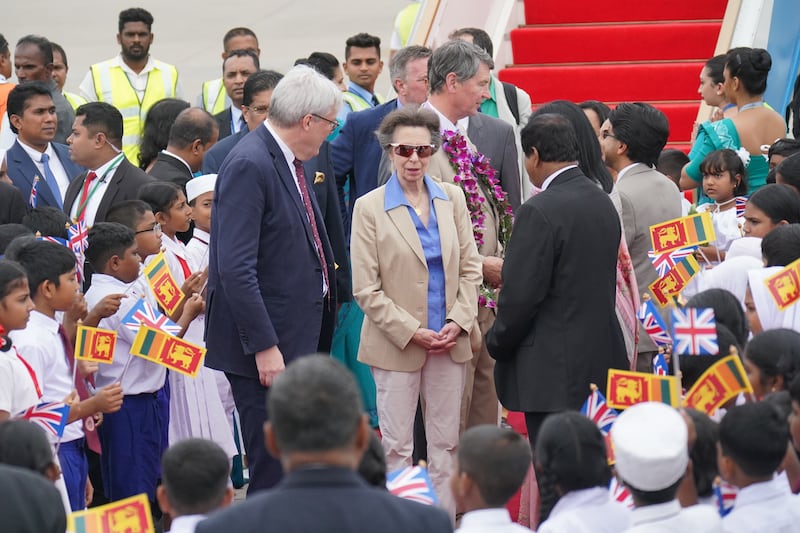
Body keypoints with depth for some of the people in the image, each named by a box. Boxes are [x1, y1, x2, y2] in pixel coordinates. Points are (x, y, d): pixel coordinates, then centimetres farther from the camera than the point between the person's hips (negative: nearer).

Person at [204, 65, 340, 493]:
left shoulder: (289, 161, 12)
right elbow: (236, 269, -23)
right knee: (274, 471, -7)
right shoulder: (249, 165, -18)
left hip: (295, 337, 10)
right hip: (267, 345, -10)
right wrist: (264, 346, -24)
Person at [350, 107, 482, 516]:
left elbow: (470, 269, 8)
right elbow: (365, 290, -7)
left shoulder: (451, 199, 5)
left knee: (445, 442, 9)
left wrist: (459, 322, -6)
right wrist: (412, 332, -13)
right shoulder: (369, 208, -6)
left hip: (449, 342, 3)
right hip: (397, 344, -3)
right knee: (397, 445, 2)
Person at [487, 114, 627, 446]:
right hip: (602, 362, 9)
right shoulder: (604, 203, 9)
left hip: (554, 372, -8)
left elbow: (521, 295, -17)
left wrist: (496, 343, -1)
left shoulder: (540, 211, -16)